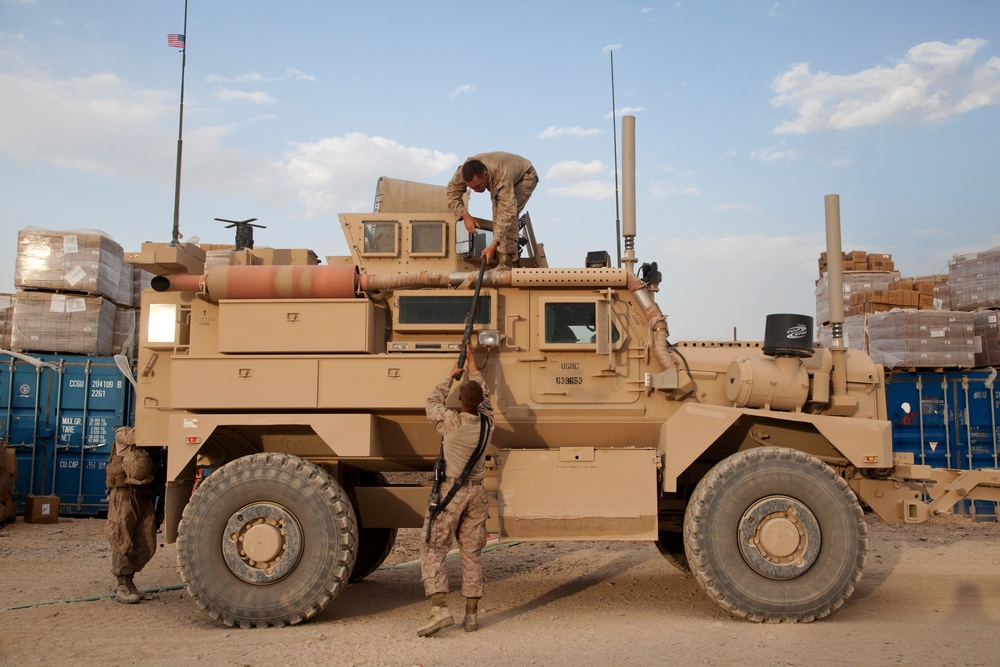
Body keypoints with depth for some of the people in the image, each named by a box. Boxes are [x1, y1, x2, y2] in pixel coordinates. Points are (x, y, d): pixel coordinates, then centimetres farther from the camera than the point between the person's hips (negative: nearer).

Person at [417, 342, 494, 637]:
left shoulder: (450, 421, -13)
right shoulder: (487, 421, -1)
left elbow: (432, 401, 7)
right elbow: (484, 394, 17)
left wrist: (451, 375, 18)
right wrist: (471, 361, 24)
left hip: (449, 491, -4)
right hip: (476, 492, 5)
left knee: (433, 550, 0)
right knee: (472, 553, 10)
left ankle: (439, 608, -12)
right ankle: (472, 613, 12)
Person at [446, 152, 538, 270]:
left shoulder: (502, 178, -46)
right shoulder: (464, 171, -30)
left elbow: (507, 211, -50)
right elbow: (452, 191, -16)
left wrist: (494, 244, -56)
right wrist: (465, 216, -31)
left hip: (525, 177, -7)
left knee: (507, 214, -26)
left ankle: (507, 262, -27)